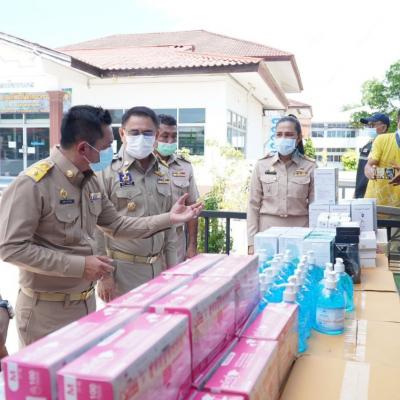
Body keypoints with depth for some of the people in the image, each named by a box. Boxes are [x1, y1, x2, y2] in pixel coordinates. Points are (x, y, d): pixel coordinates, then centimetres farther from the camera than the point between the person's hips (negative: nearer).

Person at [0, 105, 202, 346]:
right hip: (46, 310, -7)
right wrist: (80, 265, -23)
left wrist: (169, 218, 5)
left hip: (87, 303, 8)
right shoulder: (33, 183, -21)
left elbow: (116, 225, 13)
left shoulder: (91, 181, 4)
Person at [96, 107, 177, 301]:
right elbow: (97, 228, -10)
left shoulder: (163, 173, 8)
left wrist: (172, 265, 12)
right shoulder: (109, 173, -10)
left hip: (157, 268, 6)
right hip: (123, 270, -5)